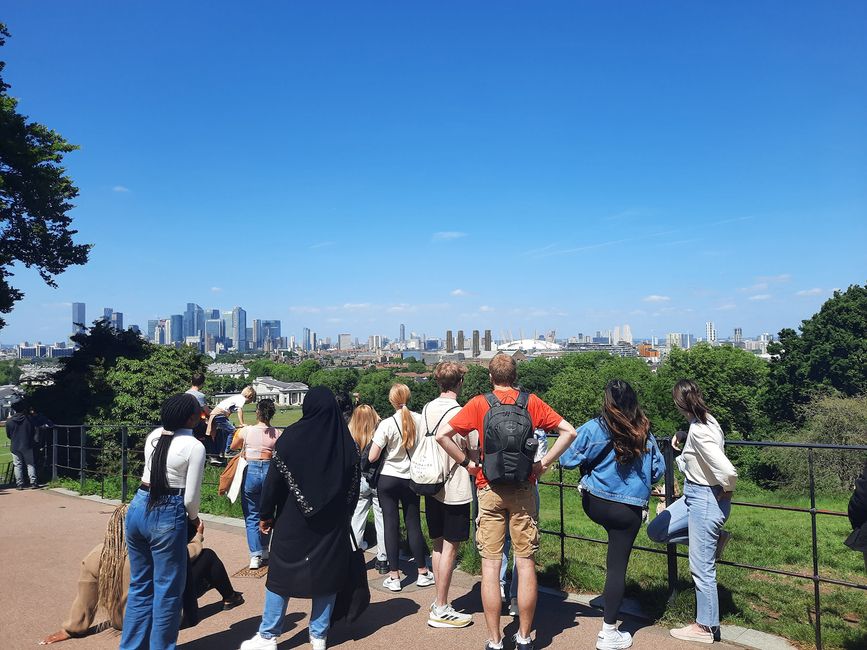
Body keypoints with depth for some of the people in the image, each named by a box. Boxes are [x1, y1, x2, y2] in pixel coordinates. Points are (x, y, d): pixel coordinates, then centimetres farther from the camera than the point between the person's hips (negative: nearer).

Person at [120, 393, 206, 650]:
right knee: (167, 589, 9)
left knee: (139, 585, 20)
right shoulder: (195, 446, -13)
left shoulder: (153, 435, 4)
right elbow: (191, 496, -10)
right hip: (167, 515, -7)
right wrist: (193, 517, 10)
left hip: (137, 508, 7)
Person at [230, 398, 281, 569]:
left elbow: (233, 446, 13)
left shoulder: (246, 431, -5)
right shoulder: (277, 434, -4)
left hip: (251, 471, -1)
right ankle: (264, 551, 29)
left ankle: (255, 556, 3)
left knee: (251, 516, 8)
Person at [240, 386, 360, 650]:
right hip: (333, 523, 2)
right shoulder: (346, 440, -3)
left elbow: (274, 479, -7)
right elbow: (354, 485, 4)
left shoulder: (292, 436, -10)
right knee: (327, 573, 12)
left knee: (281, 574, 10)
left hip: (294, 520, -2)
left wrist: (266, 514, 3)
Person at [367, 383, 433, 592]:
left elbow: (372, 457, -12)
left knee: (391, 525, 5)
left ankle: (394, 577, 10)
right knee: (413, 524, 12)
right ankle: (422, 573, 21)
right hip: (411, 479, 2)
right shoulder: (420, 421, -8)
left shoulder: (387, 424, -14)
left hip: (388, 479, -2)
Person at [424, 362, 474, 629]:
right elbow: (475, 454, -9)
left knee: (438, 544, 17)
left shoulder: (426, 410, 3)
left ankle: (439, 601, 29)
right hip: (455, 490, -7)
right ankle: (441, 610, 11)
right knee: (450, 547, 3)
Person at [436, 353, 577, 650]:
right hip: (524, 492, 1)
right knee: (526, 564, 10)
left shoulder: (479, 404, -2)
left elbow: (442, 435, -10)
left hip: (489, 491, -1)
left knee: (490, 565, 6)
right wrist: (544, 463, 2)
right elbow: (568, 431, -1)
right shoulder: (531, 402, 2)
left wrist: (467, 463, -1)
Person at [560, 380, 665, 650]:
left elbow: (568, 460, -7)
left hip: (595, 504, 0)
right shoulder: (644, 433, -5)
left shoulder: (593, 428, -11)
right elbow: (658, 470, 3)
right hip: (630, 510, 0)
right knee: (617, 567, 7)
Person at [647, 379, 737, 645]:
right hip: (694, 496, 10)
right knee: (656, 530, 17)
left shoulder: (699, 431, -26)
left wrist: (726, 491, -13)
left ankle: (706, 627, 22)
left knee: (701, 568, 5)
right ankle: (713, 539, 20)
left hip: (706, 499, -10)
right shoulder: (707, 421, 3)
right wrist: (682, 448, 13)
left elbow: (728, 471, -30)